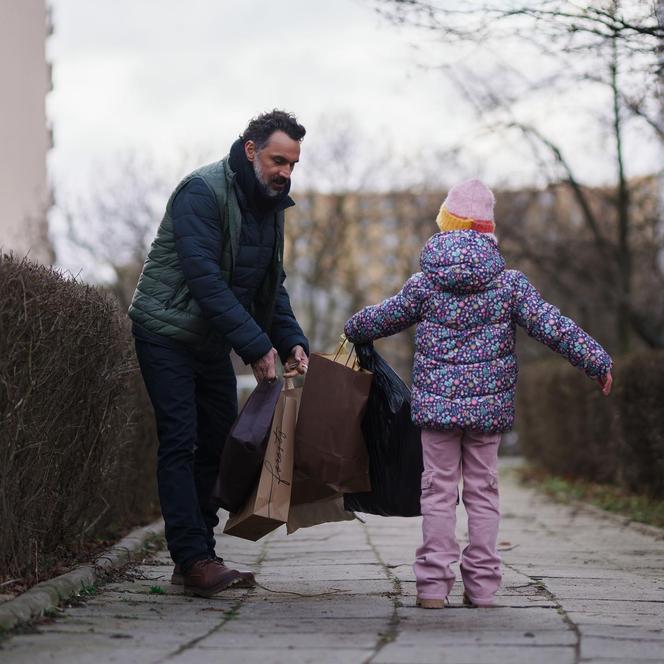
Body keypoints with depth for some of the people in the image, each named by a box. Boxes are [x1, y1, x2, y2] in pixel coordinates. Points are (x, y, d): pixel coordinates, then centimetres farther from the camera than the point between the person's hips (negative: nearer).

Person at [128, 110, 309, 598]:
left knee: (219, 442, 6)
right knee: (181, 442, -12)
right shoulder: (203, 191, -19)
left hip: (212, 339, 8)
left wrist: (292, 342, -4)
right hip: (167, 332, -8)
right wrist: (256, 345, -30)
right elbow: (204, 278, -27)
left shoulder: (271, 204, 7)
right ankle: (193, 560, -13)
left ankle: (197, 558, 11)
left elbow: (271, 283, 12)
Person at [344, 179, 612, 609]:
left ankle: (433, 584, 4)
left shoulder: (425, 284, -2)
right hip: (489, 407, 0)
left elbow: (382, 319, 10)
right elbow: (552, 327, -7)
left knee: (439, 489, 5)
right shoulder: (509, 283, -4)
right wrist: (598, 361, 0)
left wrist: (353, 331, 32)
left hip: (438, 403, 0)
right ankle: (482, 585, 9)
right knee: (483, 489, 9)